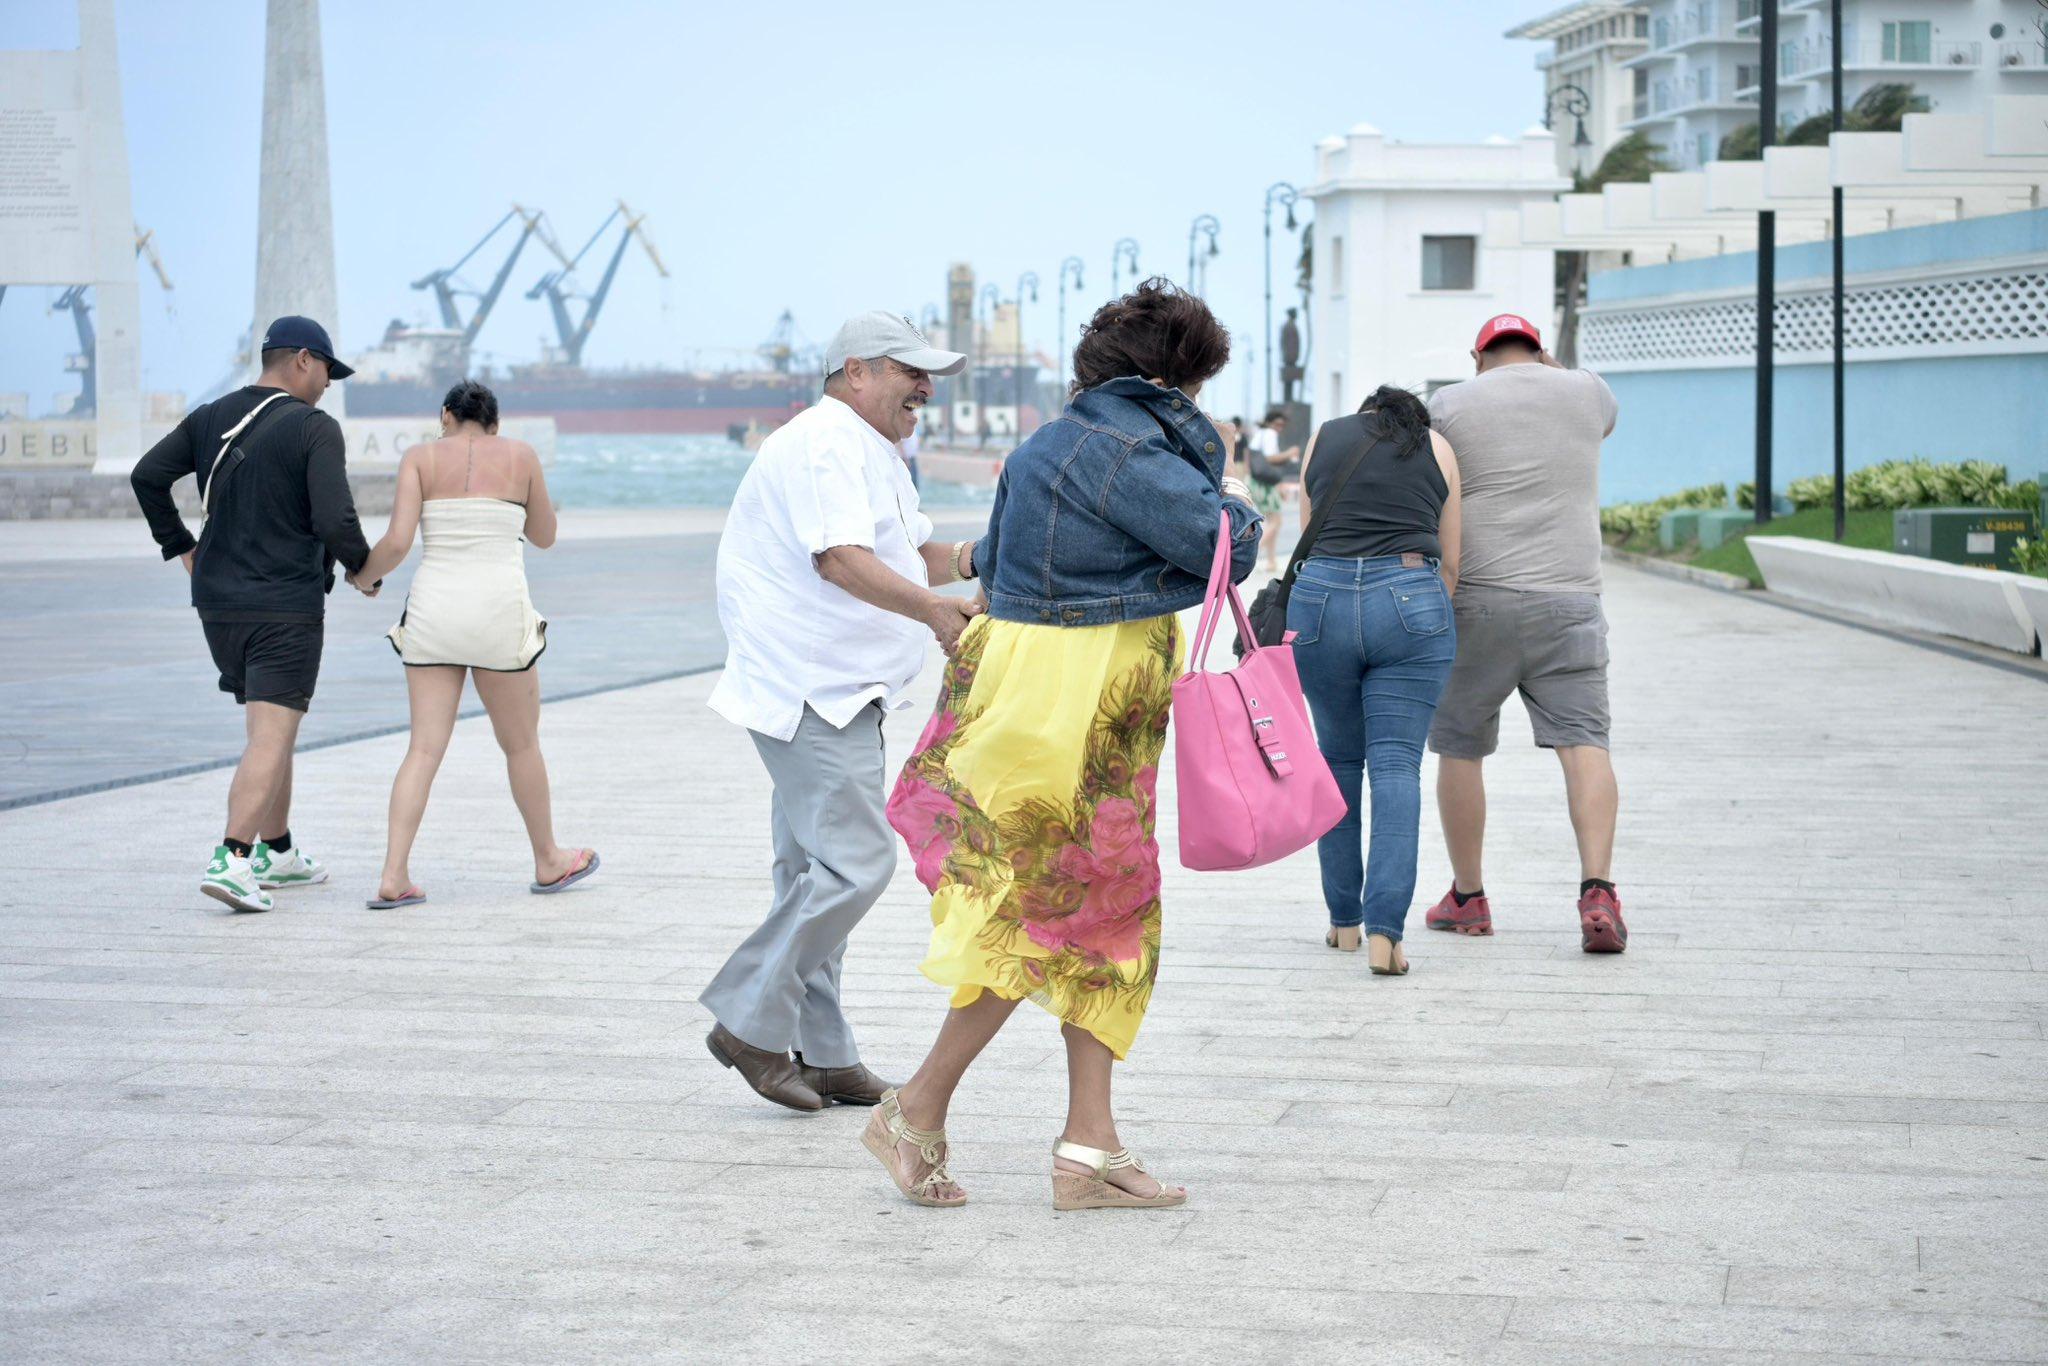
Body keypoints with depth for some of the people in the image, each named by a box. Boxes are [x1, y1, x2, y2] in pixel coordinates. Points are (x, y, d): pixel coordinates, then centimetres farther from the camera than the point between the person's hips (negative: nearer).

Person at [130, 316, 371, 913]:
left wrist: (182, 547, 13)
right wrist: (364, 567, 1)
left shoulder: (209, 419, 8)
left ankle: (277, 851, 27)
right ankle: (232, 859, -21)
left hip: (218, 600, 7)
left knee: (269, 727, 20)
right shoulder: (315, 429, -11)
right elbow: (335, 522, -18)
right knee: (270, 738, -8)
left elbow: (147, 476, 3)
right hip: (287, 608, -7)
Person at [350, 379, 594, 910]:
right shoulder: (520, 456, 5)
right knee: (521, 744, 14)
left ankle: (393, 877, -5)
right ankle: (549, 862, 29)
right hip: (499, 615, -1)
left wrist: (364, 576, 12)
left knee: (424, 748, 3)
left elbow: (397, 543, -6)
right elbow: (543, 536, 16)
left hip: (432, 611, 1)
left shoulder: (421, 458, 4)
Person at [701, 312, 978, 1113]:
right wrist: (935, 612, -39)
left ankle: (816, 1053, 18)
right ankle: (750, 1022, -6)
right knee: (854, 863, -14)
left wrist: (971, 559, 8)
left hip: (837, 695, 11)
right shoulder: (825, 446, -14)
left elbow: (911, 556, 27)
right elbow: (841, 559, -28)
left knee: (819, 871, 13)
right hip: (811, 693, -11)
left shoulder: (873, 453, 22)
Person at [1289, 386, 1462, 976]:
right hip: (1411, 599, -1)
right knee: (1397, 764, -1)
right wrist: (1432, 628, 26)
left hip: (1321, 598, 1)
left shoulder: (1325, 437, 19)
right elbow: (1449, 561, 15)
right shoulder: (1437, 447, 16)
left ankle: (1344, 920, 20)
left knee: (1338, 757, 17)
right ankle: (1385, 928, -14)